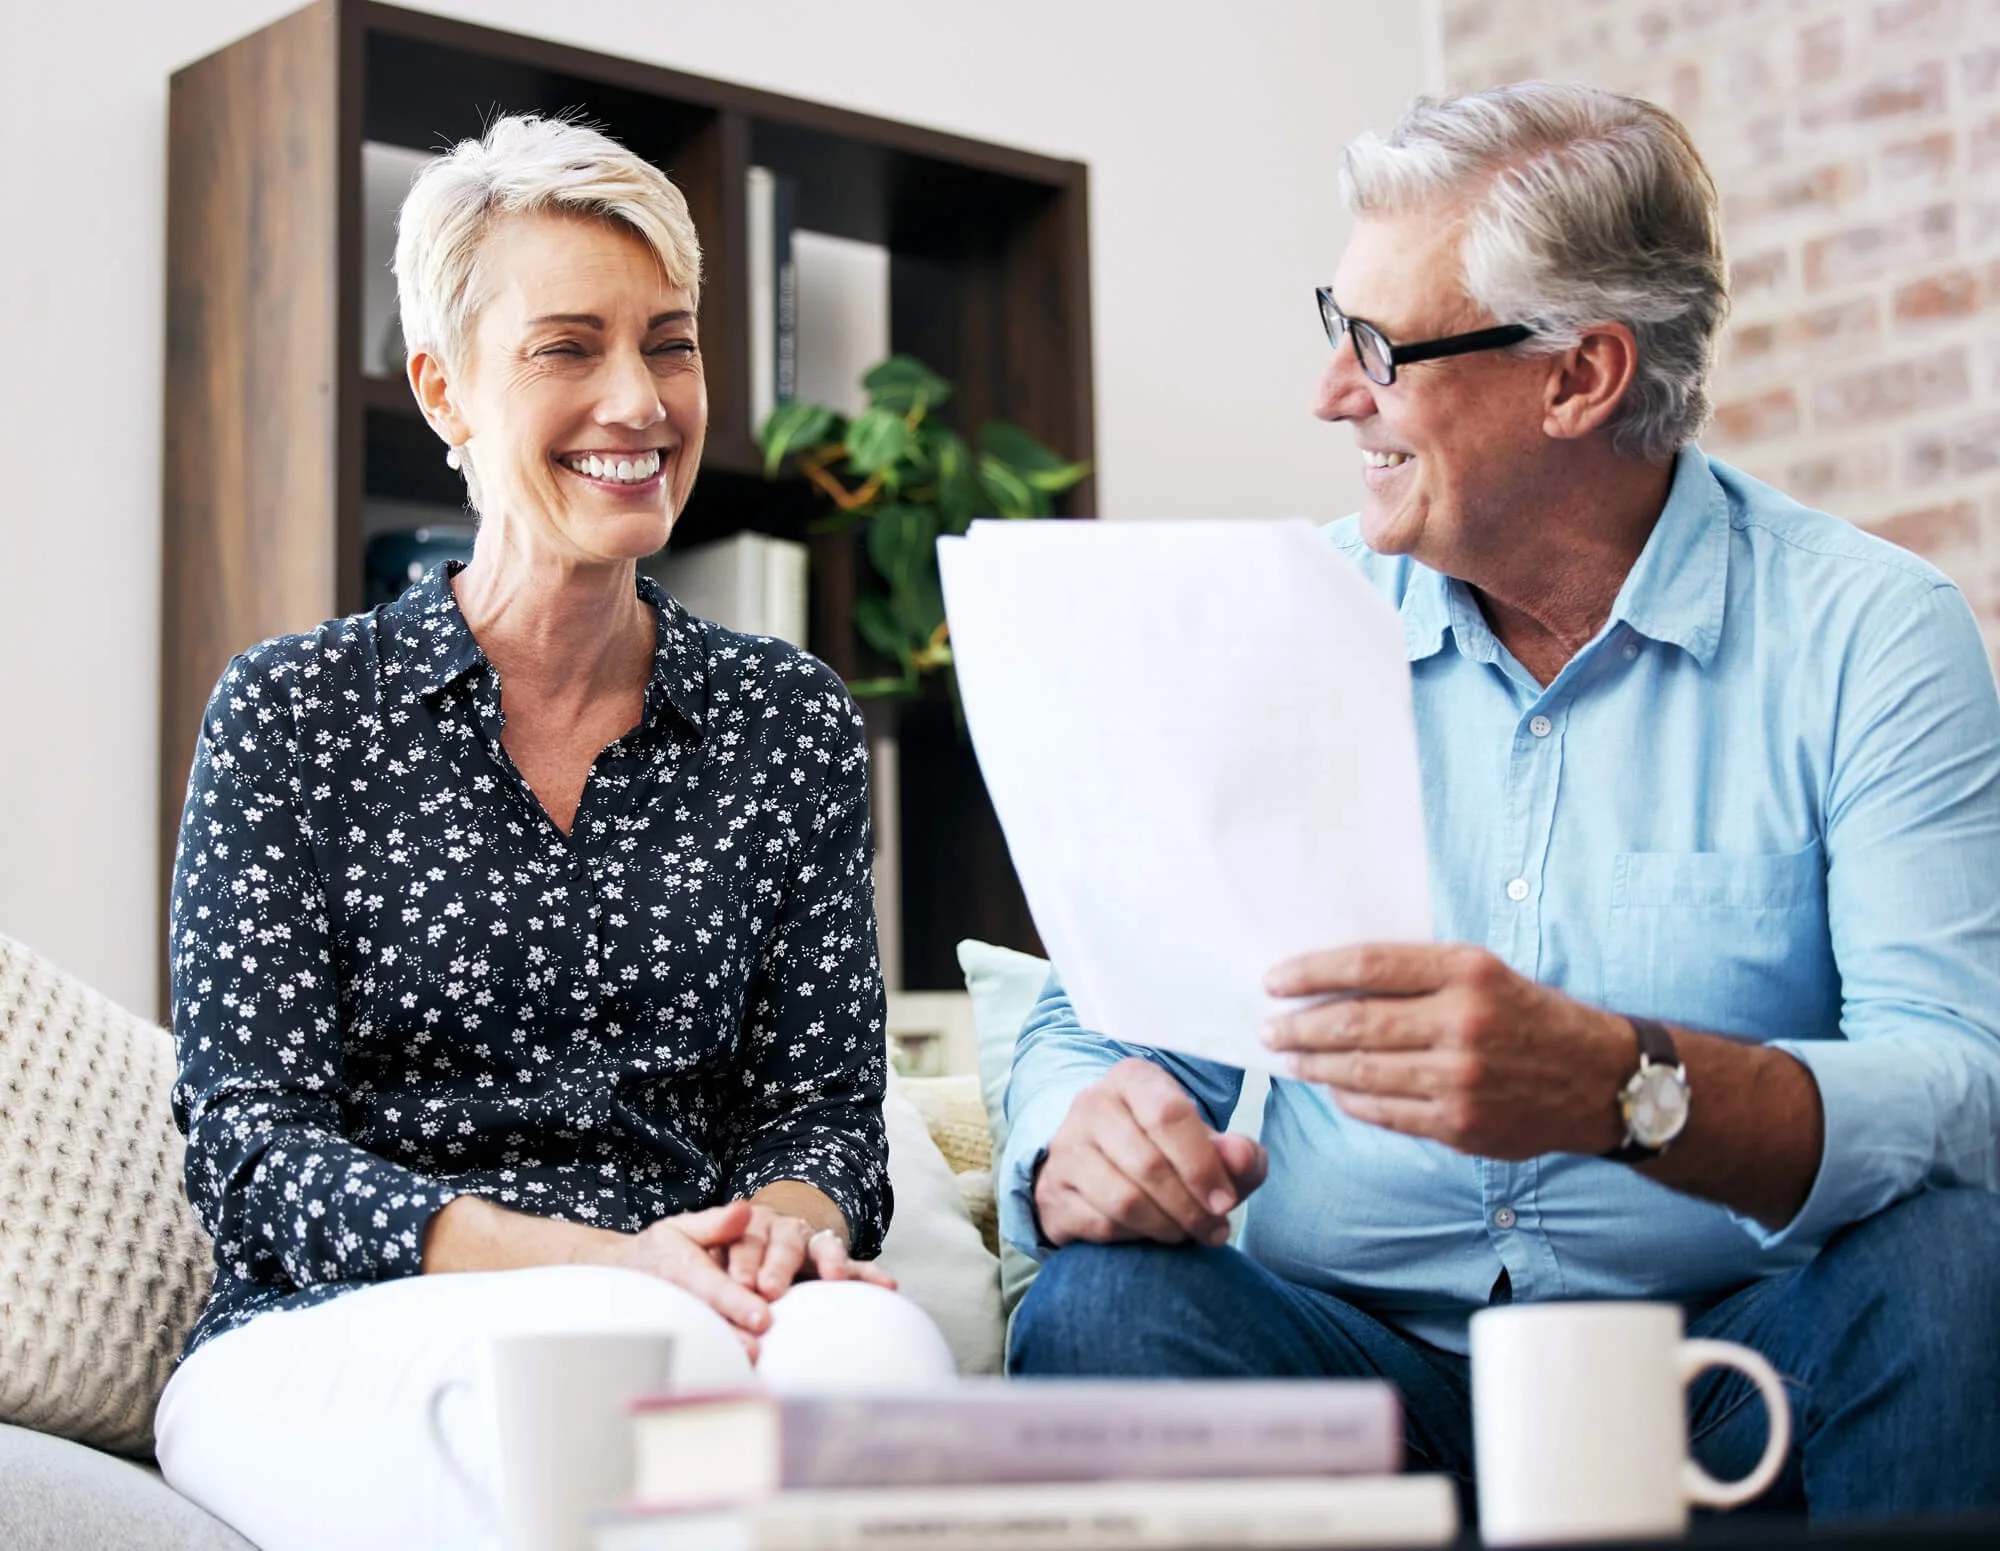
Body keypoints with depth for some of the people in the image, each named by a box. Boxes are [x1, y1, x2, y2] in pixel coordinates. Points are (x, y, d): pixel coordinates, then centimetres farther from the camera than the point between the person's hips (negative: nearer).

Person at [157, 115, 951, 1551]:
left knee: (870, 1343, -33)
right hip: (331, 1344, -3)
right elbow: (250, 1148, -4)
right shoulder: (292, 716, 4)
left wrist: (786, 1221, -15)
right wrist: (595, 1261, -20)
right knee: (652, 1348, -36)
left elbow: (821, 1103, 12)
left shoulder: (795, 724, 13)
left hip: (669, 1319, 3)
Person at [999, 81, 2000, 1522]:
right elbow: (1105, 1016, 7)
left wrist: (1623, 1087, -38)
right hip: (1361, 1365, 1)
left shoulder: (1870, 633, -4)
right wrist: (1082, 1139, -19)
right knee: (1099, 1306, -28)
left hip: (1732, 1382, -1)